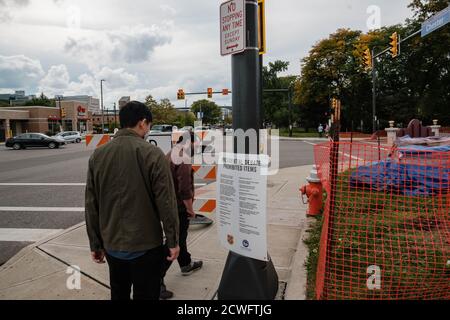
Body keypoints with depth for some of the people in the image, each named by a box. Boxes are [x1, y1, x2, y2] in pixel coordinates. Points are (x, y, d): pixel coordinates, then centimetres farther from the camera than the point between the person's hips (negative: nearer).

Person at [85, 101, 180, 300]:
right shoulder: (152, 154, -15)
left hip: (112, 245, 5)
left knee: (118, 295, 23)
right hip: (146, 245, -4)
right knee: (145, 296, 11)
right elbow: (166, 203, -15)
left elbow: (91, 205, 3)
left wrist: (95, 244, 12)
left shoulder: (97, 156, 0)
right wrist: (173, 240, -4)